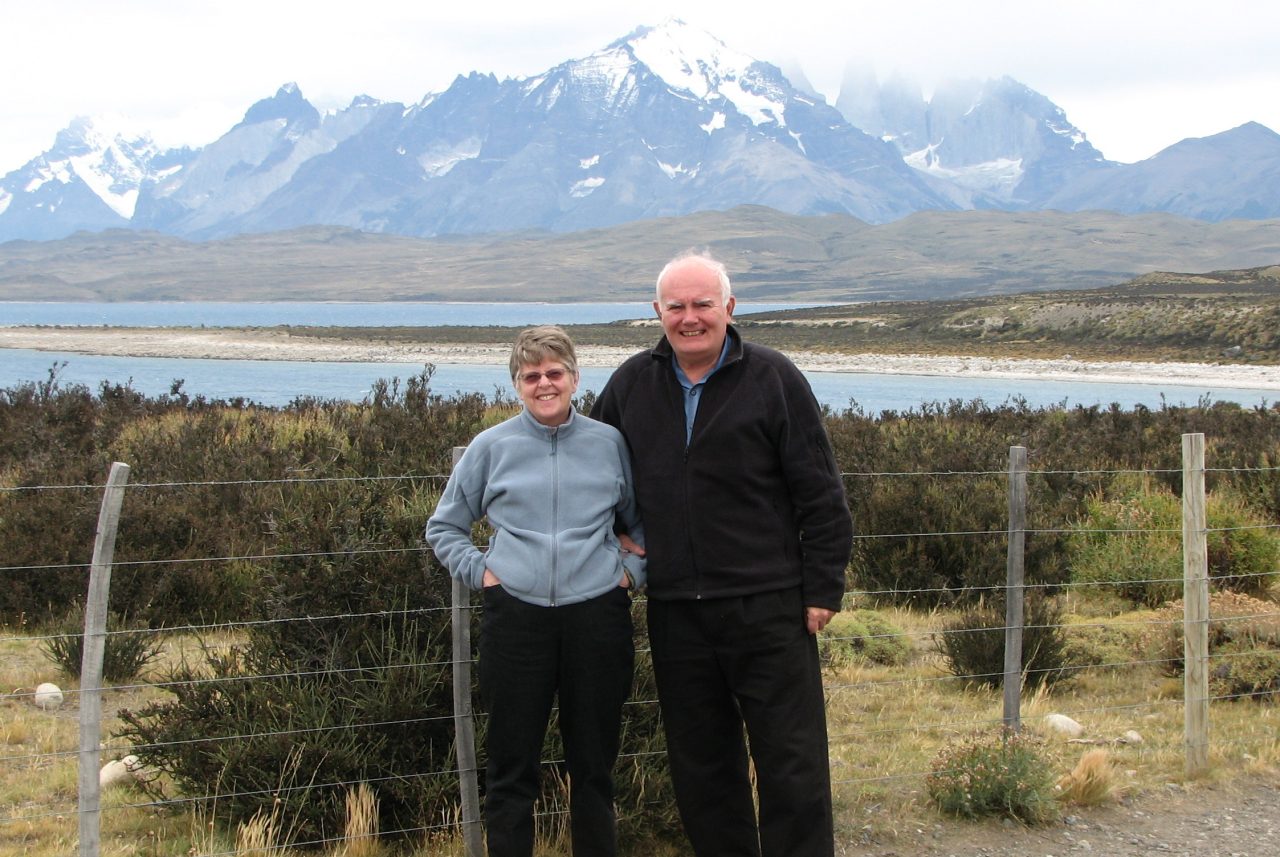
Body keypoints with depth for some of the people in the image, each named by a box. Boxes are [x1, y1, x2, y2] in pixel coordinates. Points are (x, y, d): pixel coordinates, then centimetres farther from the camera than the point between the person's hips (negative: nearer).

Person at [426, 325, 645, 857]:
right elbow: (443, 528, 16)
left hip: (597, 614, 1)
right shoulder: (491, 447, 5)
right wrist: (479, 571, 3)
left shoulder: (610, 444, 6)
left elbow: (643, 522, 20)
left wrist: (632, 570, 5)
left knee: (593, 765, 9)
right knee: (511, 771, 3)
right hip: (516, 617, 0)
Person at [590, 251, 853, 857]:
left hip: (767, 606, -4)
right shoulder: (632, 384, 9)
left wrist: (823, 589, -6)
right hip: (675, 613, 4)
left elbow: (820, 495, -3)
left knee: (791, 762, -2)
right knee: (701, 766, 12)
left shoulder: (774, 379, -3)